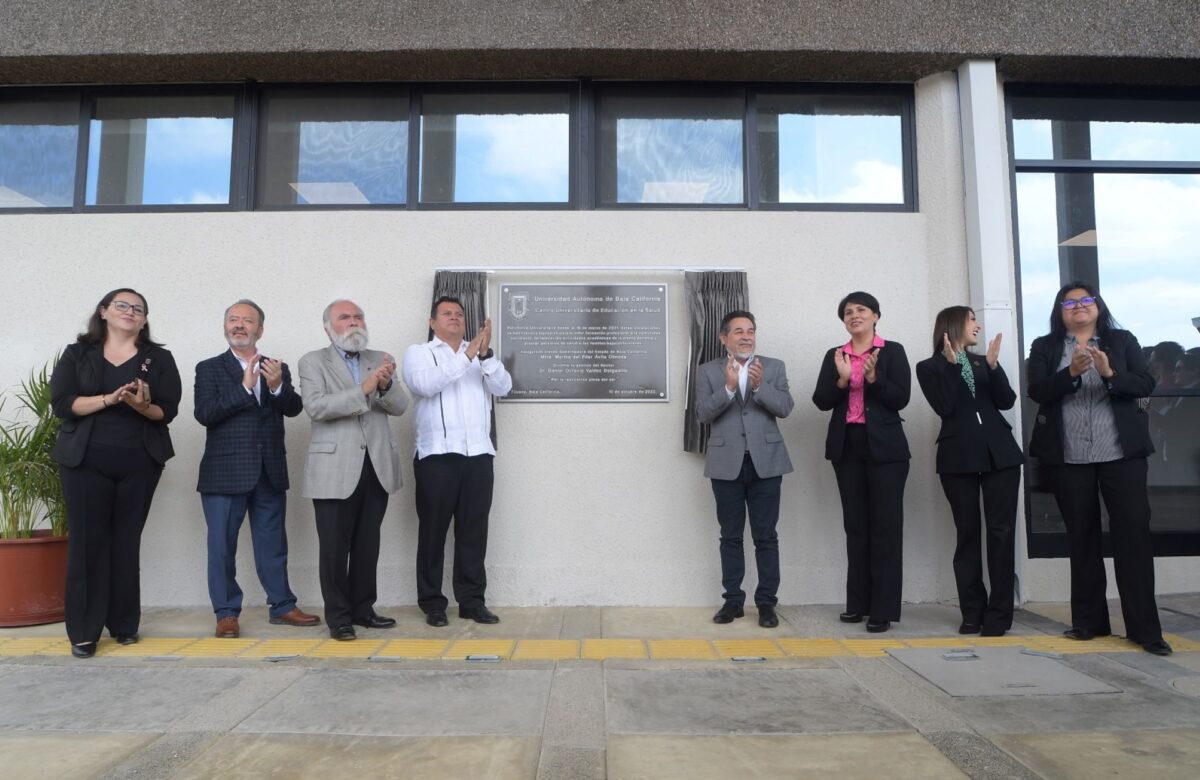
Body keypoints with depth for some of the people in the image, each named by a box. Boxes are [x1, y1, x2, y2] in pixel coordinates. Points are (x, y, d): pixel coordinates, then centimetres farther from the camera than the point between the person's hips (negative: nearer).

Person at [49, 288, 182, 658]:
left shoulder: (159, 358, 8)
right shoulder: (77, 354, 7)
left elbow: (167, 410, 1)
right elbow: (62, 403, -4)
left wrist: (142, 405, -20)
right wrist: (109, 398, -18)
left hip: (139, 464, 1)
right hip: (85, 462, -1)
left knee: (126, 542, 6)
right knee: (87, 542, -2)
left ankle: (124, 624, 15)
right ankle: (83, 631, 5)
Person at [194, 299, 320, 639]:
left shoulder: (278, 368, 9)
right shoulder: (209, 368, 2)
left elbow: (294, 408, -4)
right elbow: (205, 413, -12)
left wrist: (277, 386, -24)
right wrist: (245, 387, -20)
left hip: (270, 471, 3)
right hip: (225, 473, -3)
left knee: (273, 544, 12)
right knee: (222, 546, 4)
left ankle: (282, 606, 22)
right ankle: (227, 613, 16)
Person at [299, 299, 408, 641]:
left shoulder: (380, 359, 11)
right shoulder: (313, 362, 1)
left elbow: (400, 407, 2)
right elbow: (316, 407, -14)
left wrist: (386, 385, -20)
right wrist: (363, 390, -23)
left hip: (377, 466, 4)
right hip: (335, 469, -3)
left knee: (368, 544, 11)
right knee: (335, 547, 2)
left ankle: (362, 607, 24)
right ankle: (338, 616, 14)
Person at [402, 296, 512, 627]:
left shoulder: (480, 354, 17)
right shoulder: (419, 352, 7)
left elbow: (503, 387, 1)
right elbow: (425, 384, -14)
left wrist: (486, 354, -14)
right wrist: (466, 356, -19)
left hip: (479, 455, 3)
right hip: (437, 456, -3)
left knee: (474, 531, 6)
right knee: (433, 530, 3)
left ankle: (472, 600, 14)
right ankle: (432, 602, 12)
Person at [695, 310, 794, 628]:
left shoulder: (774, 367, 7)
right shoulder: (708, 371, 5)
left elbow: (785, 407, -3)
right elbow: (703, 413, -5)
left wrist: (759, 385, -19)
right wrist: (728, 387, -19)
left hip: (765, 462, 0)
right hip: (727, 464, 0)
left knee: (766, 536, 3)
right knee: (730, 536, 8)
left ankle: (766, 602, 11)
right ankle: (733, 600, 16)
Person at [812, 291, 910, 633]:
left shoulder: (892, 351, 2)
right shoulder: (834, 355, 10)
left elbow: (901, 399, -6)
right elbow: (821, 401, 2)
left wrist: (873, 377, -20)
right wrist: (842, 379, -15)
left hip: (884, 448, -3)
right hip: (848, 448, 4)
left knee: (885, 525, -3)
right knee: (855, 525, 7)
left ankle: (884, 608, 1)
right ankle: (858, 602, 14)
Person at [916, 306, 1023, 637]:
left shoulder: (982, 362, 16)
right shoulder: (930, 367, 5)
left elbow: (1006, 401, 4)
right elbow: (945, 407, -10)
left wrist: (993, 365, -8)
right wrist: (952, 365, -12)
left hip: (1000, 452, 3)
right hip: (958, 457, -3)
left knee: (1001, 531, -1)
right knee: (967, 534, 1)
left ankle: (999, 613, 3)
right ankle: (973, 613, 8)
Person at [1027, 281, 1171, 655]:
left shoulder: (1122, 341, 8)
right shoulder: (1044, 347, 6)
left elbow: (1146, 385, -1)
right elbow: (1037, 391, -6)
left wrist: (1109, 373, -18)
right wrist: (1072, 372, -21)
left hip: (1122, 452, 0)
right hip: (1069, 458, 0)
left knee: (1133, 532, -3)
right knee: (1081, 536, 7)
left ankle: (1144, 627, 4)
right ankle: (1089, 620, 17)